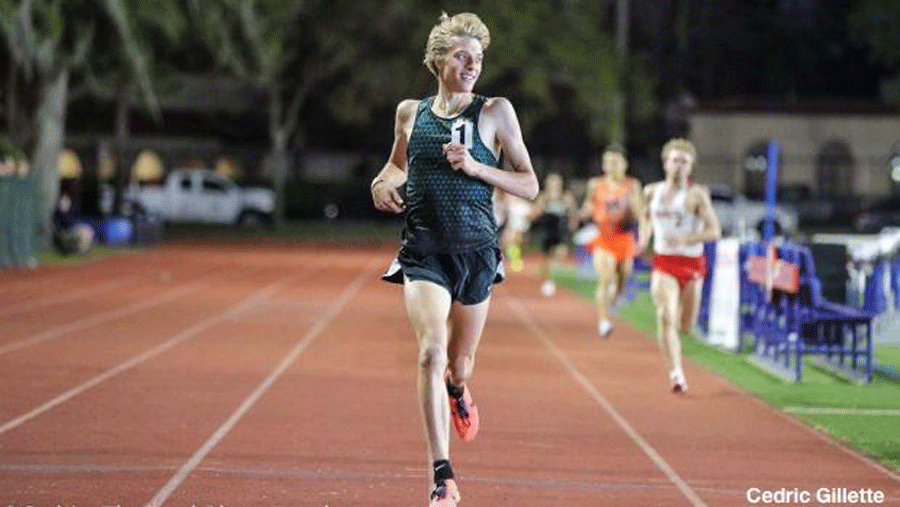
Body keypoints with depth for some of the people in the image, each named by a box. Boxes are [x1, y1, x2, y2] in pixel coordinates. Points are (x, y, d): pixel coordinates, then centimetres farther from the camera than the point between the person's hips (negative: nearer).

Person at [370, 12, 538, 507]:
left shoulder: (495, 112, 0)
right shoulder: (410, 112, 7)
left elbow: (529, 186, 0)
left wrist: (476, 168, -13)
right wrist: (383, 182, 3)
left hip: (475, 249, 0)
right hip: (423, 251, 0)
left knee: (458, 361, 13)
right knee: (431, 353, -20)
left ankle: (459, 391, 54)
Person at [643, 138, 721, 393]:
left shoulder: (697, 195, -6)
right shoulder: (652, 192, 6)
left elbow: (714, 231, -13)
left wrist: (687, 239, -26)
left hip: (691, 264, -1)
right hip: (663, 262, 1)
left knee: (685, 326, 8)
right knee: (665, 317, -21)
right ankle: (675, 373, -24)